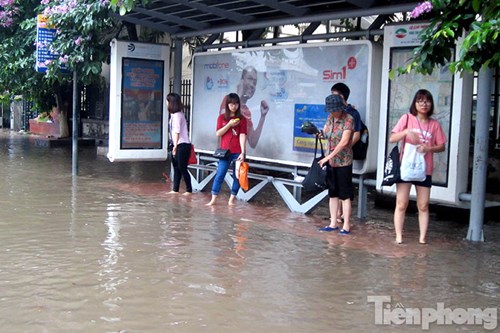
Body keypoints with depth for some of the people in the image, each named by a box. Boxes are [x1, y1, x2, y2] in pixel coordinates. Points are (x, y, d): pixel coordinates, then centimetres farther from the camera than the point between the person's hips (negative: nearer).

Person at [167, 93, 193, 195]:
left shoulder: (177, 115, -13)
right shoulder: (174, 114, 13)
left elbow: (177, 131, -15)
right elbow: (173, 131, 10)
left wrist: (175, 146, -15)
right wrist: (174, 145, 7)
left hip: (182, 145, -9)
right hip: (177, 145, 9)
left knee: (182, 168, -5)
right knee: (176, 168, 11)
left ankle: (189, 190, 3)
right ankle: (175, 189, 16)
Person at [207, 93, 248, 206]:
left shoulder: (242, 119, 0)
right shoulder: (222, 118, 6)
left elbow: (242, 136, -8)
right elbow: (218, 133, -2)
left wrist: (243, 152, -17)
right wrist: (229, 124, -14)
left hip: (237, 152, -1)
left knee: (237, 176, 2)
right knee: (219, 175, -2)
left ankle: (232, 199, 12)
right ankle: (213, 199, 0)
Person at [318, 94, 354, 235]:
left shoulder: (348, 119, -14)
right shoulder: (330, 118, 7)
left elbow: (344, 141, -21)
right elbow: (325, 133, 13)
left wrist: (329, 156, -22)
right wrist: (319, 132, -11)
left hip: (344, 162, -7)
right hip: (331, 161, 7)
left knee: (345, 195, -2)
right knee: (332, 193, 12)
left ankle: (346, 226, 4)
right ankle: (333, 223, 21)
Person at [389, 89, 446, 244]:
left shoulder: (434, 124, 4)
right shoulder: (407, 118, -1)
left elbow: (441, 146, 7)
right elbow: (392, 139, -5)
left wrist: (428, 148, -13)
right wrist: (406, 131, -23)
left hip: (424, 169, 2)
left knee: (423, 206, 6)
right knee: (401, 204, 1)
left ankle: (422, 237, 13)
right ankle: (399, 236, 8)